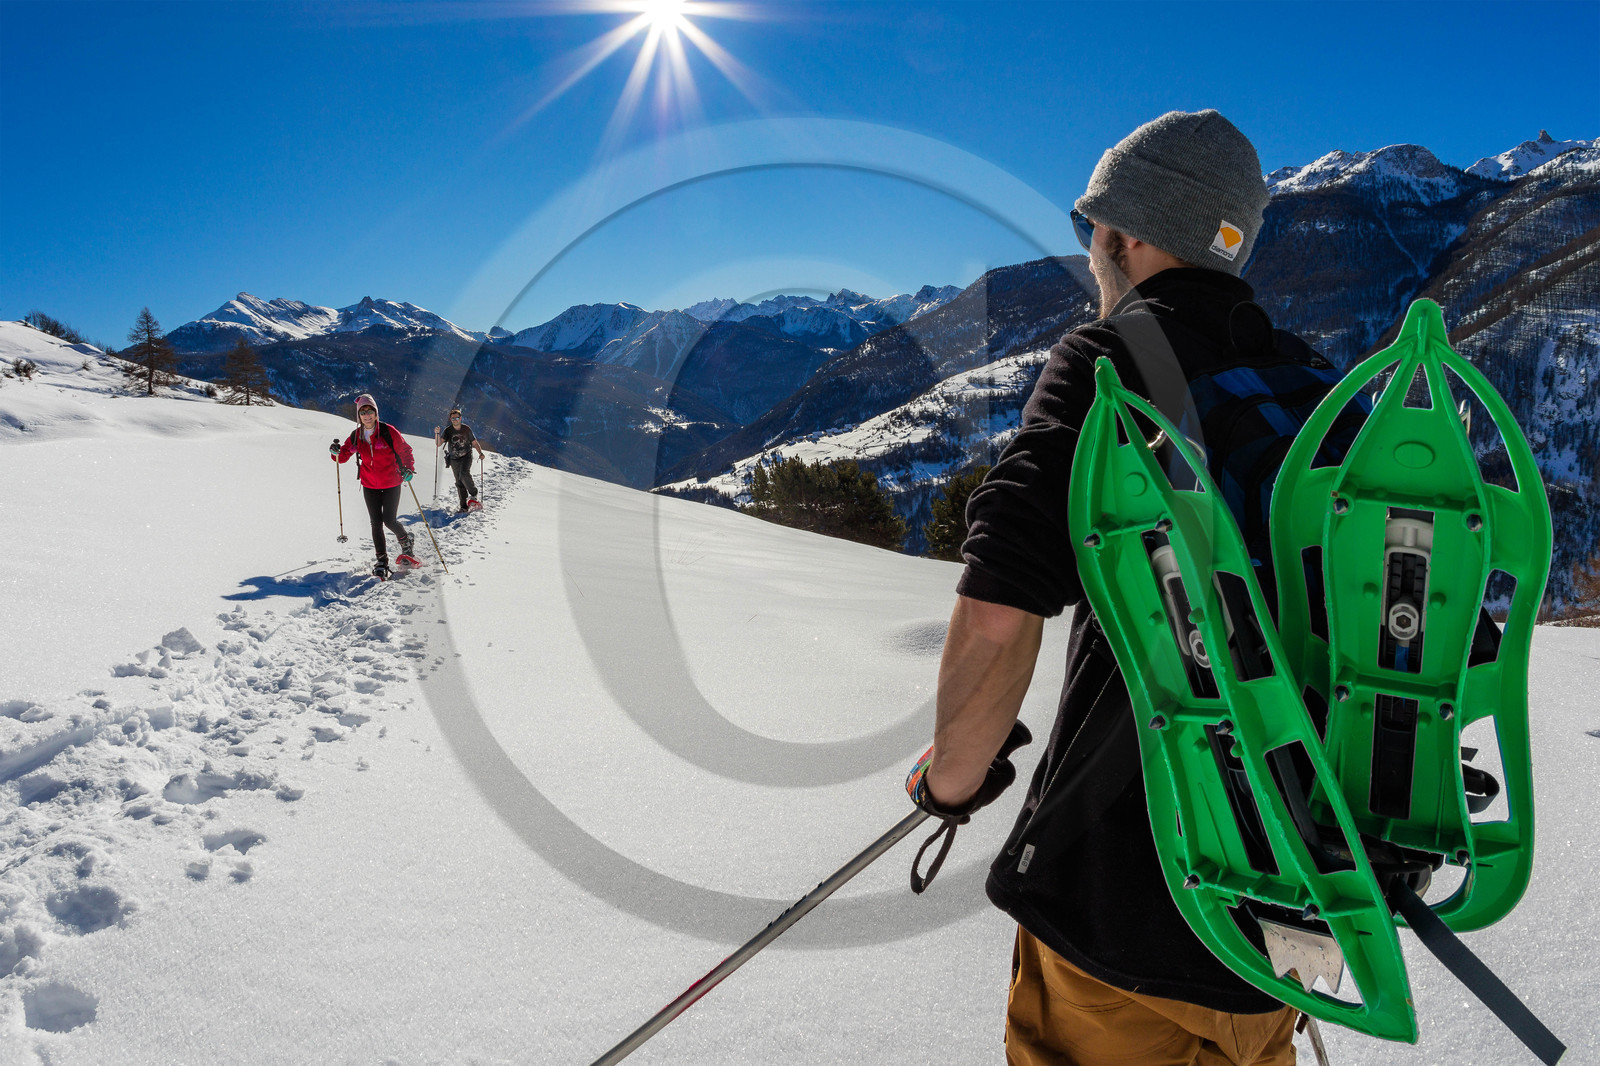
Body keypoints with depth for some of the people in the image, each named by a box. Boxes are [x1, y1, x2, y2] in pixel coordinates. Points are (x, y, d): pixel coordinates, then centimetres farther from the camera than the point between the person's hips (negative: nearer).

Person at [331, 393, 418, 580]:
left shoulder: (388, 431, -11)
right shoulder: (356, 436, 1)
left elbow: (405, 450, -5)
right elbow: (344, 456, 9)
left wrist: (408, 468, -20)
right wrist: (337, 452, -14)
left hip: (391, 484, -3)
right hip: (370, 485, 3)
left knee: (389, 521, -5)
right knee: (376, 523, 0)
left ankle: (405, 541, 27)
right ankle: (382, 562, 8)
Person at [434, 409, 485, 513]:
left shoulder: (466, 429, -5)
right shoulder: (448, 430, -5)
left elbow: (474, 442, 3)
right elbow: (438, 444, -13)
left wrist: (480, 452, -12)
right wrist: (437, 434, -29)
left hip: (466, 457, -2)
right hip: (454, 459, 2)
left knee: (464, 475, -27)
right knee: (459, 483, 2)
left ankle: (473, 495, -3)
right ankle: (464, 507, 7)